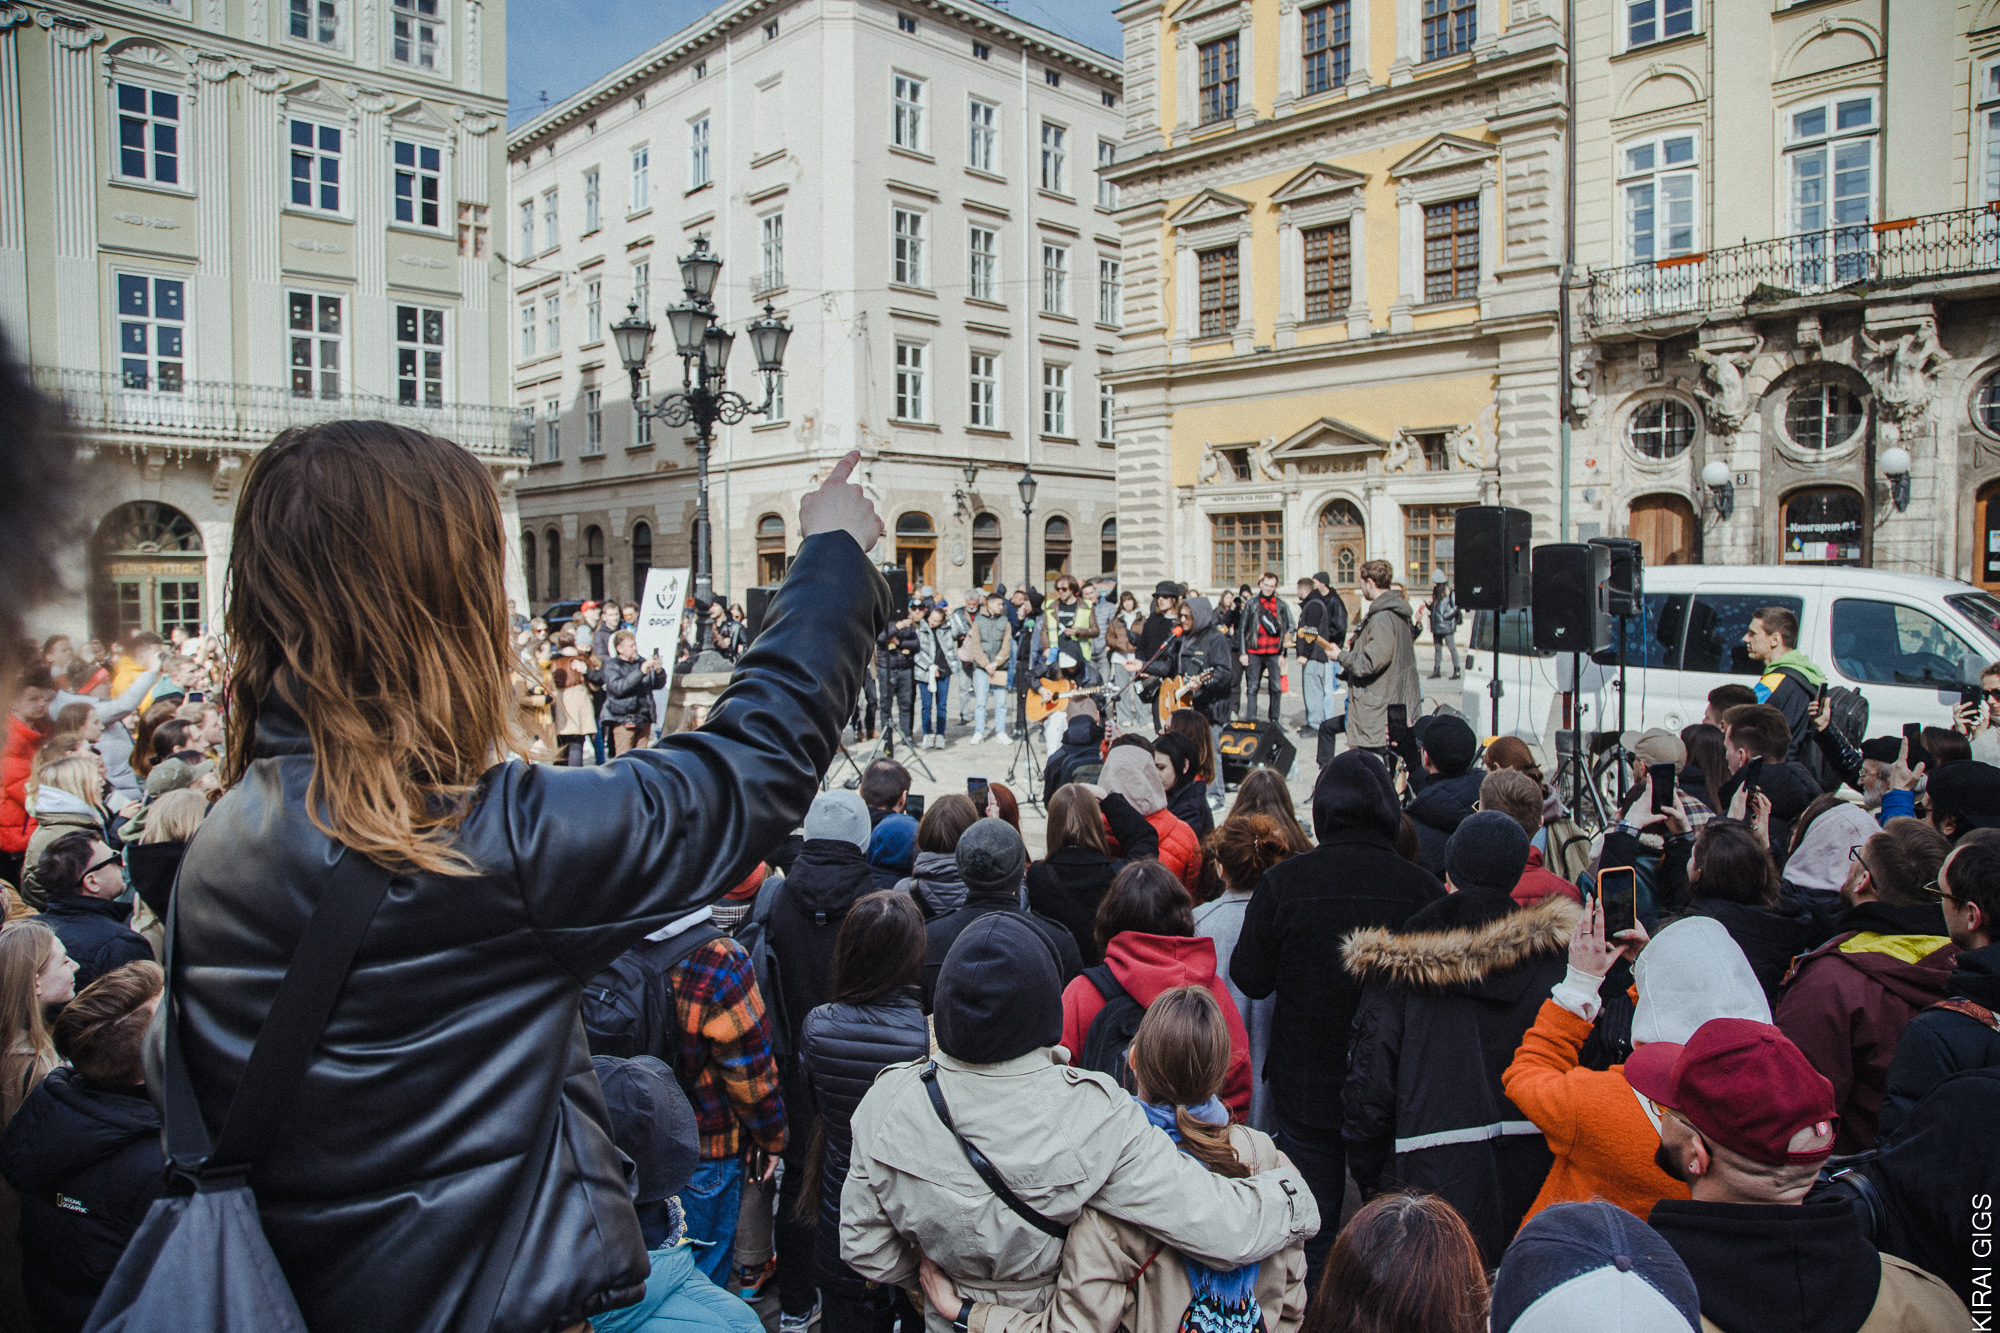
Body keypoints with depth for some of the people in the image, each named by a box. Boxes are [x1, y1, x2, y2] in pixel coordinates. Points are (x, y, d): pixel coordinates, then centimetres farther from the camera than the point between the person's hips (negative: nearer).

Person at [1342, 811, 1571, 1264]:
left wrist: (1368, 1175, 4)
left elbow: (1369, 1082, -8)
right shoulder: (1558, 955, -6)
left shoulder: (1398, 966, -11)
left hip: (1435, 1177, -2)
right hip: (1532, 1175, 3)